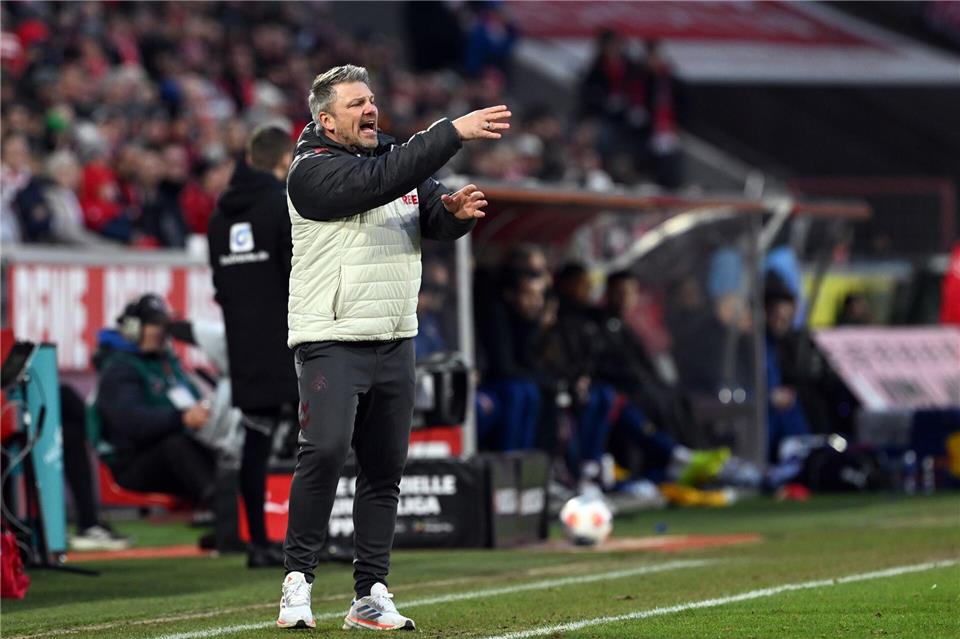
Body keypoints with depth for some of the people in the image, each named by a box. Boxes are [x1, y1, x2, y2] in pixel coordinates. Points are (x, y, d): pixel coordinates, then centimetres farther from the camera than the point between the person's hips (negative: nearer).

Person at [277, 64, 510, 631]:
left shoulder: (399, 158, 13)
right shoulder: (312, 171, -10)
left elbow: (437, 220, 8)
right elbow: (379, 180, -24)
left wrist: (455, 210, -17)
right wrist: (456, 132, -27)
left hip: (395, 343, 7)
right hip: (332, 342, -7)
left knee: (386, 467, 5)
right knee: (325, 452, -20)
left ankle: (371, 597, 10)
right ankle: (298, 579, -9)